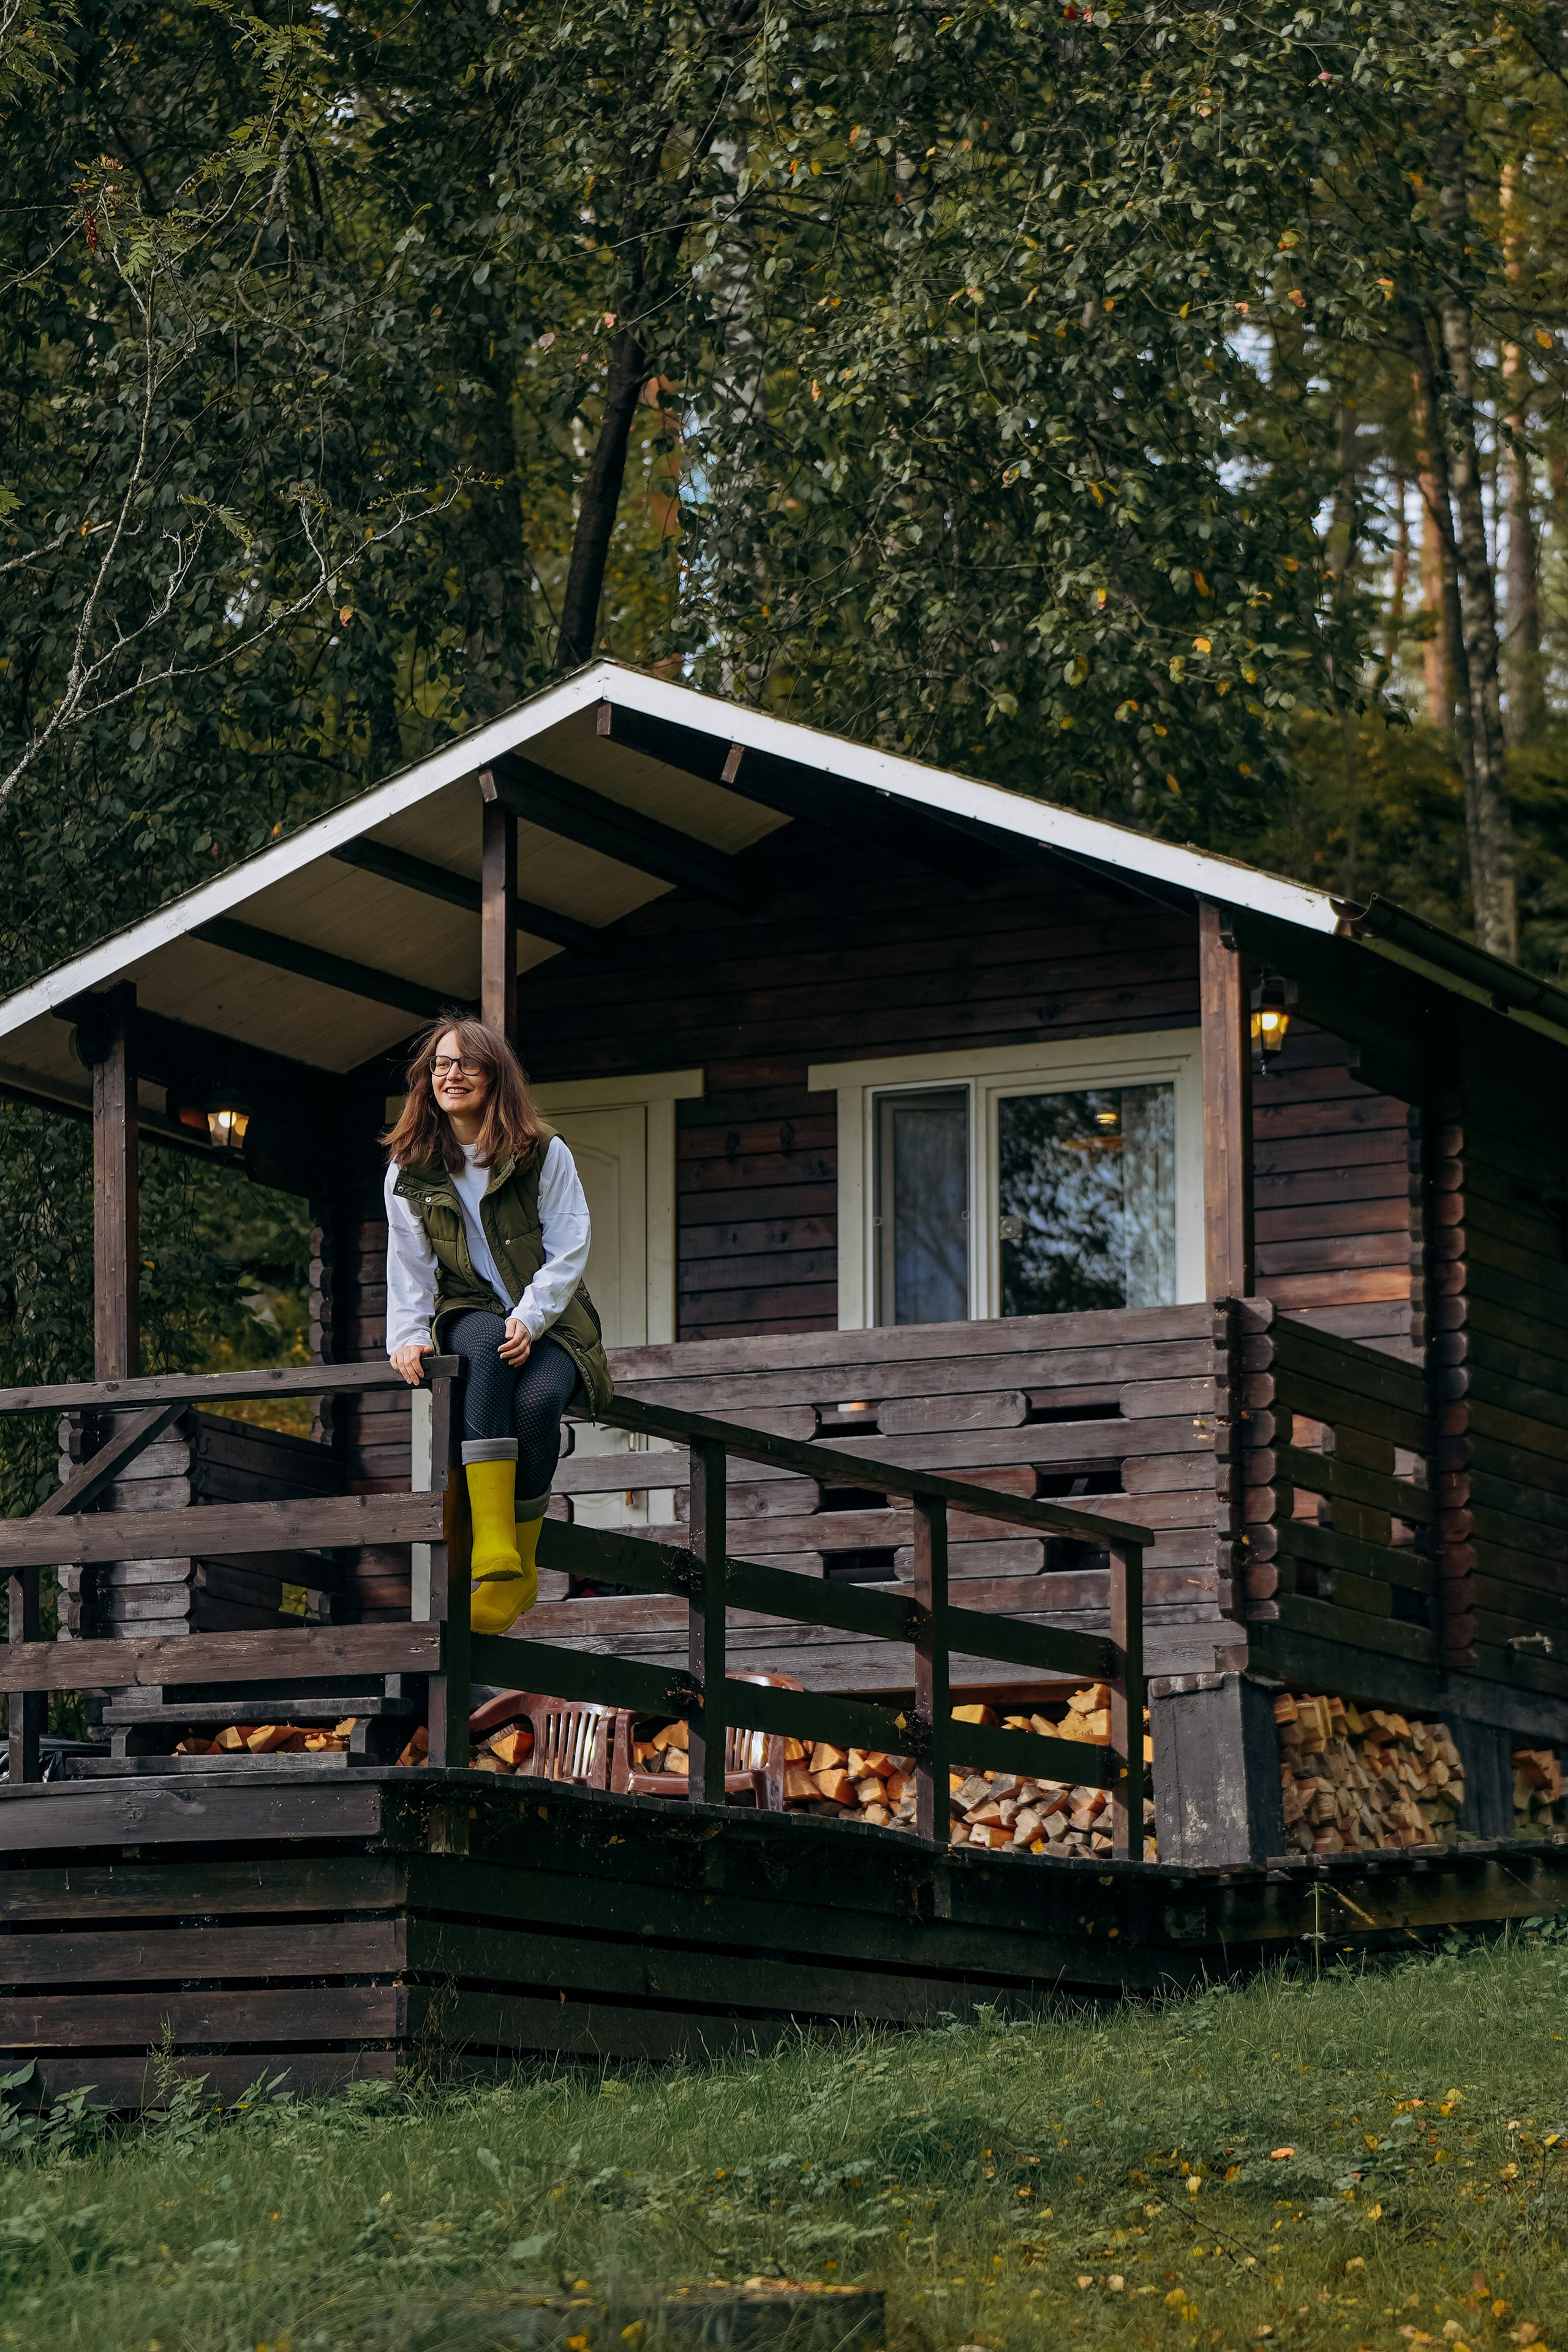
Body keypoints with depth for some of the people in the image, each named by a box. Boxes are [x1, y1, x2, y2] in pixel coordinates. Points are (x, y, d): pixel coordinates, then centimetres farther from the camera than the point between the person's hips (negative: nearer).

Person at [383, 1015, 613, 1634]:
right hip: (469, 1318, 1)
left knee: (536, 1399, -35)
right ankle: (493, 1550, -50)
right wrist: (408, 1336, -13)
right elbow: (409, 1265, 4)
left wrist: (528, 1320, -20)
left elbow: (569, 1252, -6)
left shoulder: (545, 1156, 0)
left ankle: (521, 1571, -18)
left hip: (551, 1322, -1)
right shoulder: (410, 1170, 7)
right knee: (485, 1346, -38)